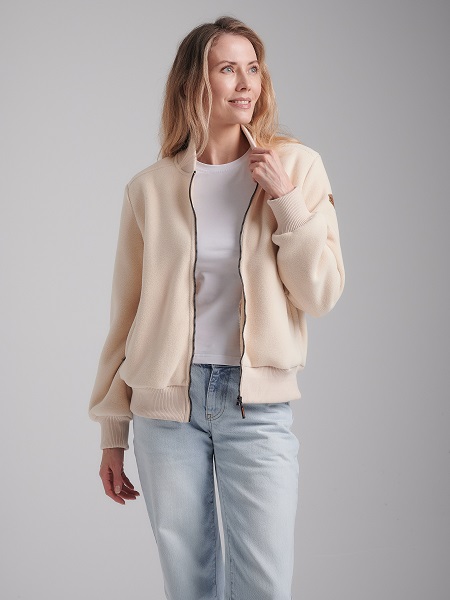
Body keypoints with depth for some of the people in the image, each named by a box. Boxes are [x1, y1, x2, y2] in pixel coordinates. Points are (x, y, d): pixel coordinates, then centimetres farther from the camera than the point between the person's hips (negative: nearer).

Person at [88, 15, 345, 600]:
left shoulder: (296, 166, 1)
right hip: (166, 404, 1)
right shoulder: (151, 187, 2)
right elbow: (127, 314, 7)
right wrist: (112, 431, 9)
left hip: (258, 405, 0)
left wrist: (287, 200, -13)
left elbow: (321, 295, -2)